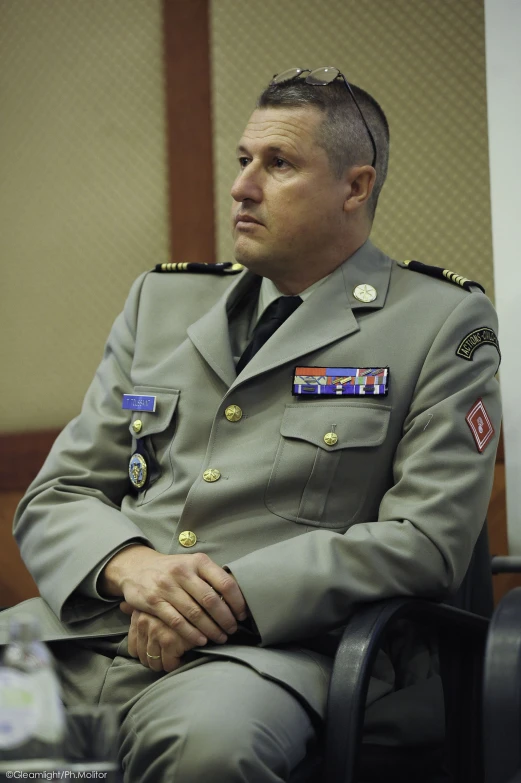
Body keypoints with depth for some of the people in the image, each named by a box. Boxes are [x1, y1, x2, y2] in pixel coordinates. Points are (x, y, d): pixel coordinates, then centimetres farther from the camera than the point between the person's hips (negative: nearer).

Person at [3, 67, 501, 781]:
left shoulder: (445, 322, 6)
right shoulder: (162, 301, 21)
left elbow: (428, 540, -3)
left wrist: (234, 590, -14)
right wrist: (129, 563, -8)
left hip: (277, 643, -5)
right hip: (92, 631, 5)